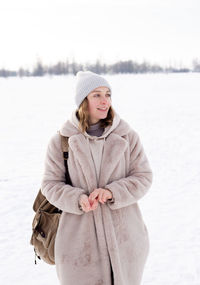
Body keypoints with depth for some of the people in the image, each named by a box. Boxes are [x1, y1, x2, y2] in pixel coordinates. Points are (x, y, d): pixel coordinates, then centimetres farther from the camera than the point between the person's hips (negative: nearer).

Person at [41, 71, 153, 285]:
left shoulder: (128, 137, 1)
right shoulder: (60, 141, -1)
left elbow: (143, 177, 1)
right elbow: (50, 183, 1)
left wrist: (112, 192, -16)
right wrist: (77, 199, -18)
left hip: (123, 235, 1)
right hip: (79, 239, -1)